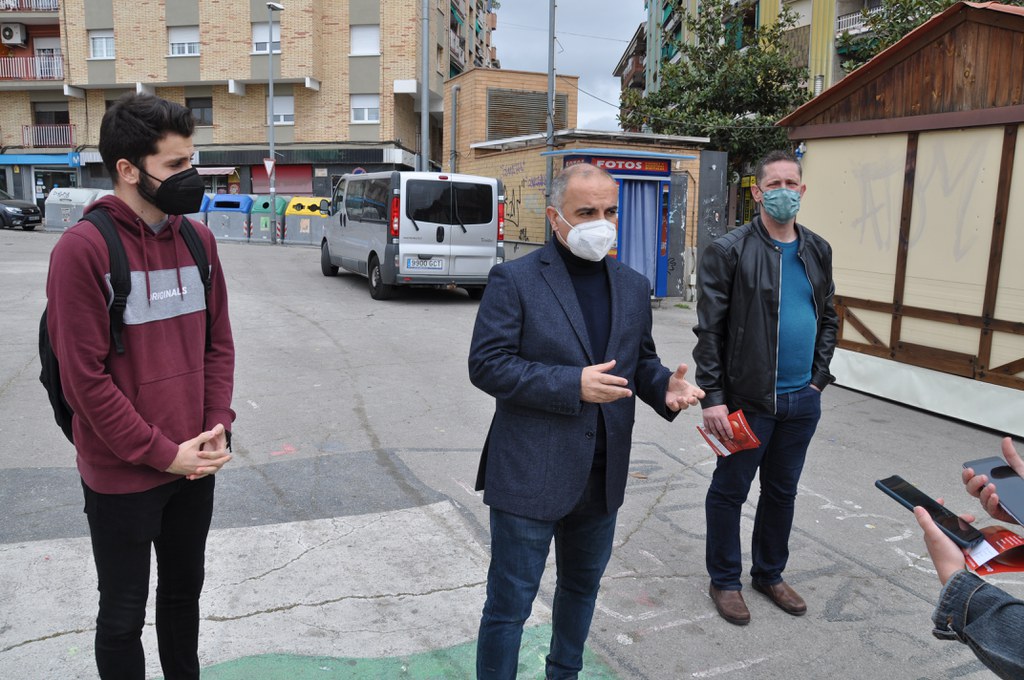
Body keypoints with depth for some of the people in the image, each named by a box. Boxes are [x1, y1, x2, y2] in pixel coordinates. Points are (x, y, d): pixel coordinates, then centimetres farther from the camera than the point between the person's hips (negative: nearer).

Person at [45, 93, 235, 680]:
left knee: (185, 593, 22)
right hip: (122, 476, -5)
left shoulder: (198, 239, 3)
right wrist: (162, 453, -15)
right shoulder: (84, 248, -15)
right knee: (124, 616, 14)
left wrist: (216, 428, -5)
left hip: (195, 465, 5)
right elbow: (84, 376, -16)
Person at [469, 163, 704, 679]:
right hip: (529, 476, -6)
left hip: (602, 477, 6)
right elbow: (486, 365, -16)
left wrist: (664, 387, -8)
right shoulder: (514, 280, -11)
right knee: (509, 603, 7)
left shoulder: (633, 286, 6)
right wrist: (572, 384, -23)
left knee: (582, 587, 25)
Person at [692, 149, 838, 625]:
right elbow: (709, 330, -12)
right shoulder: (729, 251, -10)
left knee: (782, 492, 18)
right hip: (747, 399, -5)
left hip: (802, 401, 6)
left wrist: (817, 379, 7)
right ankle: (725, 581, 27)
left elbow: (828, 319, 17)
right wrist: (713, 397, -16)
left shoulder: (818, 251, 9)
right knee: (729, 491, 8)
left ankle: (769, 574, 37)